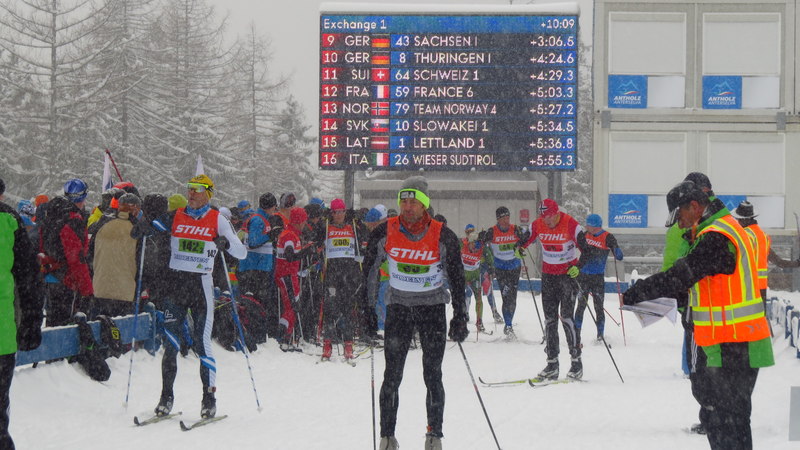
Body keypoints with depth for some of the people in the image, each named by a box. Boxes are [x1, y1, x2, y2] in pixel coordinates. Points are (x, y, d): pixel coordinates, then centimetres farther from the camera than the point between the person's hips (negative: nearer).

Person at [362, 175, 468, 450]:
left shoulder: (443, 236, -10)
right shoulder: (385, 233, -7)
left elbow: (457, 278, -1)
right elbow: (369, 272, 5)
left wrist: (460, 317, -2)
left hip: (433, 308, -1)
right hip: (398, 307, 1)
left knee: (433, 377, -1)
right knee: (392, 377, -1)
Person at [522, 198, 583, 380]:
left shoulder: (570, 224, -16)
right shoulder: (537, 225, -2)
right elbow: (525, 240, 14)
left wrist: (578, 266, -25)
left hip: (568, 274, -5)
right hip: (548, 275, 5)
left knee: (566, 317, -11)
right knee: (550, 319, 4)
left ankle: (576, 360, -5)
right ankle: (552, 363, 7)